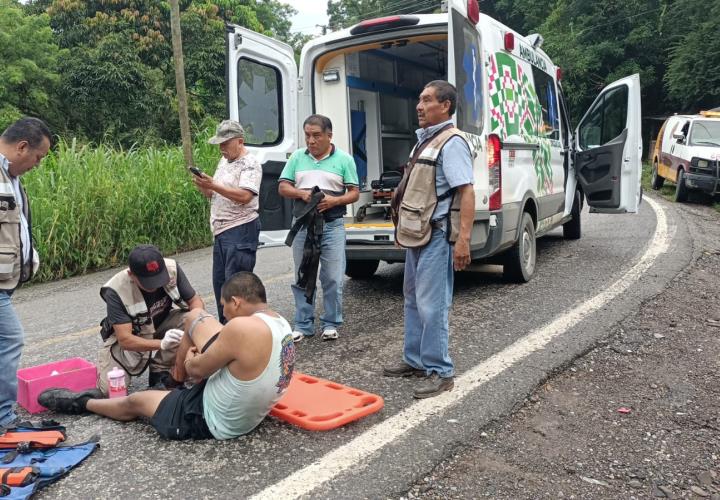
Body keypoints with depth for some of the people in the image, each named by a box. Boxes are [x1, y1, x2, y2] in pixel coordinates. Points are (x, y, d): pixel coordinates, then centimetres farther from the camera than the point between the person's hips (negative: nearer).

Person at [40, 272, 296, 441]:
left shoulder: (242, 328, -31)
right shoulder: (282, 325, -4)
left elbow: (198, 369, -16)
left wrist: (190, 364, 6)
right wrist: (199, 361, 9)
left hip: (211, 420, -8)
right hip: (248, 413, 8)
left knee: (135, 401, 18)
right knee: (196, 316, 10)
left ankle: (83, 403, 49)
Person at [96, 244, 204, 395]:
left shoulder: (172, 269, -23)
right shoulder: (116, 291, -31)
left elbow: (195, 300, -12)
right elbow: (124, 339, -33)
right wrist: (162, 344, -48)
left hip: (162, 324, 3)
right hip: (129, 337, -2)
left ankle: (160, 371, -9)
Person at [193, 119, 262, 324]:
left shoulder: (250, 164, -9)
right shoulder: (224, 161, 19)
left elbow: (244, 196, -22)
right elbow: (215, 194, 22)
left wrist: (213, 185, -23)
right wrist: (203, 187, 2)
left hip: (240, 230, -9)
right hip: (221, 230, 9)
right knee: (219, 281, 13)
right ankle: (225, 327, 25)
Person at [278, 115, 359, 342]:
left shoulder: (344, 159, 3)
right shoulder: (297, 157, 9)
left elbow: (354, 193, 2)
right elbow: (283, 187, 8)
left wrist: (335, 200, -17)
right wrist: (302, 194, -12)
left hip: (332, 225, -2)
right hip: (302, 224, 2)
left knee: (333, 278, -1)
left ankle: (330, 324, 13)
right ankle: (303, 325, 18)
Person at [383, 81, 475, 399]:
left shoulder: (452, 142, -13)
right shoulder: (425, 139, 16)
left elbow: (466, 193, -20)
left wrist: (463, 239, -27)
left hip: (437, 236, -10)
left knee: (431, 304, -7)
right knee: (413, 299, 16)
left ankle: (440, 371, 4)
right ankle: (415, 360, 28)